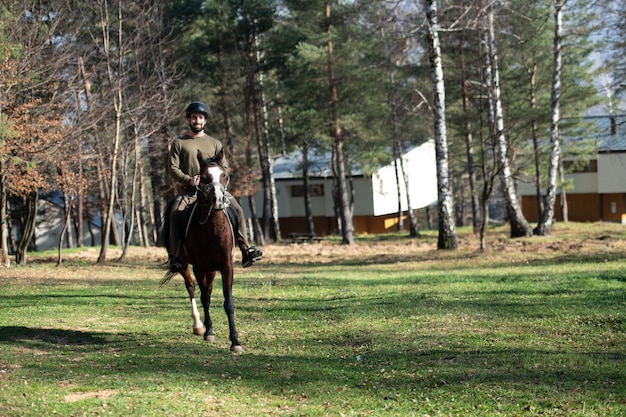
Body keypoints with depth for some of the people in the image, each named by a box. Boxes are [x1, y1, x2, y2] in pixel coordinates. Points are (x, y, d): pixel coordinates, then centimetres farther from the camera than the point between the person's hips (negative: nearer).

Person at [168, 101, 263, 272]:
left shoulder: (215, 143, 15)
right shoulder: (179, 143, 9)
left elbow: (224, 168, 9)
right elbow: (173, 169, 1)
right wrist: (189, 180, -16)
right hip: (189, 191, -2)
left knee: (237, 209, -19)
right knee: (175, 213, -29)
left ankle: (246, 250, -17)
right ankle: (175, 256, -23)